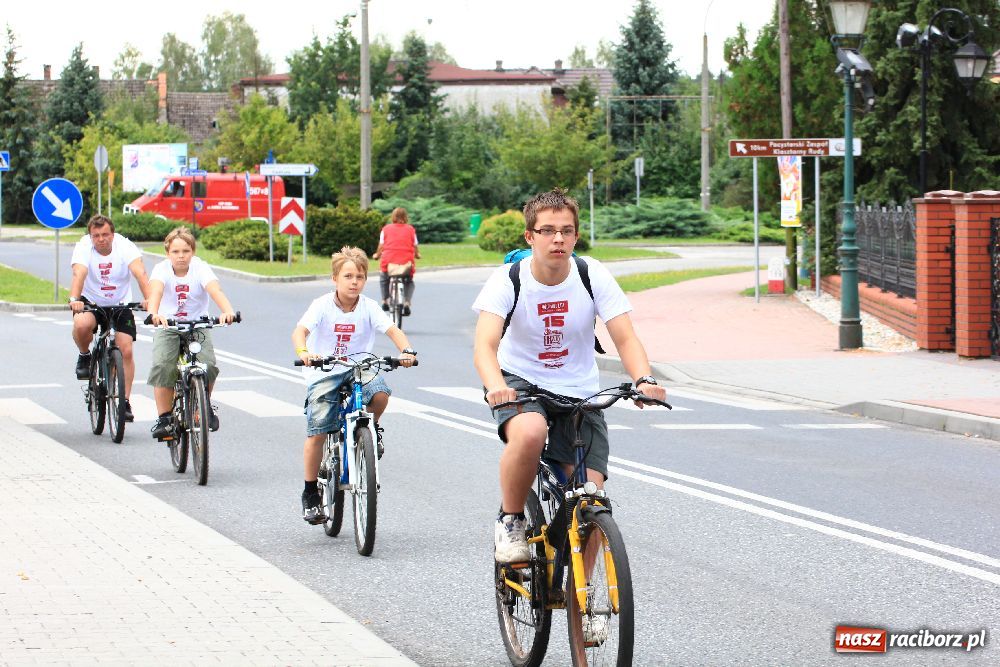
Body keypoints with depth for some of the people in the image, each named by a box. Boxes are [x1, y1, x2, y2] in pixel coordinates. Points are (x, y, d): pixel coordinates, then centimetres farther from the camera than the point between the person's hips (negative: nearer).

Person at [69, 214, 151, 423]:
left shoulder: (125, 247, -17)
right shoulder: (84, 247, -17)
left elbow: (139, 273, -32)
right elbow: (79, 273, -34)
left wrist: (149, 298, -49)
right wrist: (74, 299, -52)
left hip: (120, 304, 1)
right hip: (91, 303, -1)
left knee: (126, 351, -11)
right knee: (81, 325, -34)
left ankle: (125, 401, 2)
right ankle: (84, 356, -1)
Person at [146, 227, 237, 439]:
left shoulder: (200, 268, -13)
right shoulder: (162, 269, -13)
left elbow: (215, 290, -31)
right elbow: (156, 290, -33)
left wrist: (227, 311, -52)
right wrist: (153, 314, -55)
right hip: (168, 326, 0)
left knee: (208, 365, -21)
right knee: (162, 366, -22)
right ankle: (164, 417, -10)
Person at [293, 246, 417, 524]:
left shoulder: (368, 307, -5)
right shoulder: (322, 305, -11)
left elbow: (392, 330, -15)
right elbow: (300, 331, -24)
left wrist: (406, 351, -35)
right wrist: (303, 353, -45)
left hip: (358, 370, 2)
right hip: (323, 375, -2)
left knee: (380, 392, -31)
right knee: (316, 435, -8)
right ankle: (310, 494, 8)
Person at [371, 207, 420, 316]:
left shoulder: (386, 229, 8)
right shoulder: (410, 229, 9)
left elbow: (381, 246, 7)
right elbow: (415, 246, 10)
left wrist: (377, 255, 27)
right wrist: (417, 255, 31)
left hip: (388, 261, 0)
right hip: (406, 261, 0)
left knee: (383, 278, 31)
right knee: (408, 281, 25)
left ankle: (384, 301, 18)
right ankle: (406, 303, 4)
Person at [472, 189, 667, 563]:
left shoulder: (592, 276, -11)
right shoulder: (508, 279, -17)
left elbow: (625, 338, -15)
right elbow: (485, 346, -28)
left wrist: (644, 379, -36)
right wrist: (496, 387, -49)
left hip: (579, 392, 2)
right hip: (520, 383, -2)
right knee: (529, 433, -38)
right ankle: (510, 522, -12)